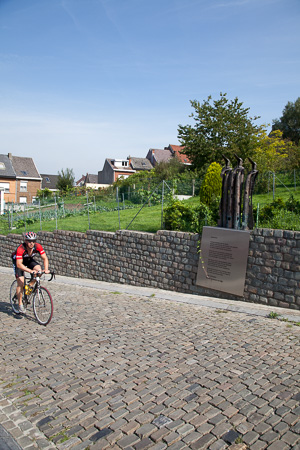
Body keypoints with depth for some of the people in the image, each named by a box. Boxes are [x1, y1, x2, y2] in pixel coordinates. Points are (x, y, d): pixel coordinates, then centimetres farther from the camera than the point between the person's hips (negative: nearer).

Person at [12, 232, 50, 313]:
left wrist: (46, 269, -40)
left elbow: (45, 258, -24)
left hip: (29, 260, 4)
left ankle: (31, 285, 2)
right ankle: (20, 305, 0)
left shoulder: (38, 246, -28)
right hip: (18, 261, -4)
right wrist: (30, 271, -55)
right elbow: (19, 264, -43)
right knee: (20, 283, -12)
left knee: (39, 270, -24)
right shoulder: (20, 249, -38)